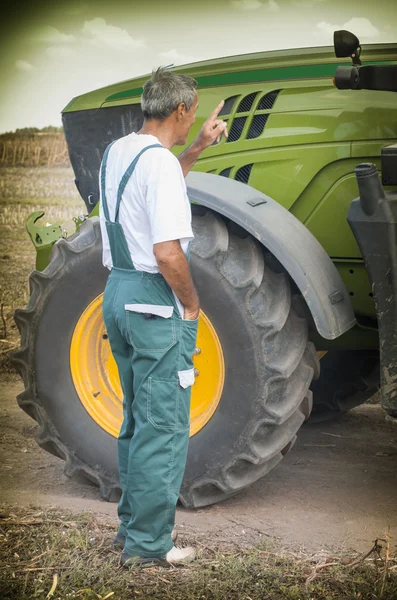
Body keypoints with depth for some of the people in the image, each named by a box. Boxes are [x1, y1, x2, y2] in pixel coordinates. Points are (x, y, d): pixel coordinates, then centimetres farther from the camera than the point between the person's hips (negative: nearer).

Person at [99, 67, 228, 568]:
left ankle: (131, 523, 28)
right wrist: (191, 302, -11)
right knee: (163, 426, -2)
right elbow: (167, 252, -25)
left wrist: (198, 147, 29)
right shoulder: (160, 162, -18)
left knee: (137, 419, 19)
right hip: (155, 301, -9)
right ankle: (148, 543, 4)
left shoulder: (115, 152, 10)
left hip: (116, 292, 10)